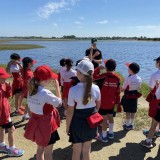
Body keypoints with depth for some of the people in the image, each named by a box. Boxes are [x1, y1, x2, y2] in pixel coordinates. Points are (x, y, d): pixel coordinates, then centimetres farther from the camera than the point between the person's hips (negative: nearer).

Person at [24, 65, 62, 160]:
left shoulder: (31, 91, -2)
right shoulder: (46, 93, -26)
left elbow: (30, 107, 5)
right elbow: (59, 103, -13)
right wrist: (57, 87, -6)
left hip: (36, 122, 7)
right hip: (46, 123, -7)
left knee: (40, 148, 25)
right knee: (48, 152, 11)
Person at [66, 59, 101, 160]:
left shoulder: (73, 90, -23)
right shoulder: (96, 88, -11)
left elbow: (70, 112, -16)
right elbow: (97, 107, 4)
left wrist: (67, 126, -1)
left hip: (77, 123, -3)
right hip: (91, 122, 4)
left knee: (76, 151, 18)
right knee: (87, 150, 22)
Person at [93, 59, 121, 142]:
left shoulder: (103, 76, -20)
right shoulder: (117, 78, -4)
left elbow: (93, 76, -6)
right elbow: (118, 92, 2)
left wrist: (98, 68, -1)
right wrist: (117, 102, 12)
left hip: (103, 103, -5)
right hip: (111, 103, 5)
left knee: (104, 119, 5)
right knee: (110, 117, 21)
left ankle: (104, 136, 17)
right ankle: (111, 133, 36)